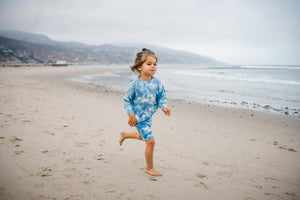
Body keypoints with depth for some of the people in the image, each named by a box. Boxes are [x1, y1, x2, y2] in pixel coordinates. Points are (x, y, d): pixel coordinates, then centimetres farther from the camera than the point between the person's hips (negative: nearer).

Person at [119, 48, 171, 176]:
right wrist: (131, 114, -16)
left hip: (149, 116, 7)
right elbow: (126, 100, -8)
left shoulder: (157, 82, -6)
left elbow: (162, 97, 3)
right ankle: (149, 168, 10)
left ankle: (124, 135, 60)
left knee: (142, 136, 29)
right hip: (139, 117, -6)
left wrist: (164, 107, -16)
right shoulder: (135, 84, -17)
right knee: (150, 141, -10)